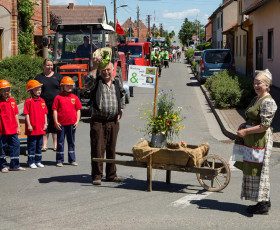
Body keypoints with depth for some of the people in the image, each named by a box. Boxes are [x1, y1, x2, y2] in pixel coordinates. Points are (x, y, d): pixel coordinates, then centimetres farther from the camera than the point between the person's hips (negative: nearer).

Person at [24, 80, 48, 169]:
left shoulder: (42, 101, 8)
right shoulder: (28, 101, -8)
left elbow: (45, 113, 13)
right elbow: (26, 114, -9)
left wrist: (45, 123, 7)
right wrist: (29, 125, -13)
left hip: (41, 128, 6)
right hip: (32, 128, -5)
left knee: (39, 145, 13)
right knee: (32, 146, 2)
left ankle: (38, 161, 22)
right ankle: (31, 162, 10)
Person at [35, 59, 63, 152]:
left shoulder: (58, 76, 9)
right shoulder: (39, 77, 9)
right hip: (43, 105, 0)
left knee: (55, 125, 3)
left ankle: (56, 144, 11)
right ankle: (44, 144, 7)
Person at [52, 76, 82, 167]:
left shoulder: (74, 97, 6)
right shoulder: (58, 97, -1)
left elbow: (78, 110, 9)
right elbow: (55, 110, -1)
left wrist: (77, 121, 0)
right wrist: (56, 122, -7)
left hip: (72, 123, 2)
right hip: (61, 124, -2)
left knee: (71, 142, 11)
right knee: (60, 142, 5)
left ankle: (72, 159, 20)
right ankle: (59, 160, 12)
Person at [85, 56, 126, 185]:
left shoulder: (117, 83, 14)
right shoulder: (96, 82, -1)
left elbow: (122, 96, 33)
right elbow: (88, 82, -25)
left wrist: (121, 110, 24)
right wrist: (95, 67, -27)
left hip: (113, 121, 4)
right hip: (98, 121, -4)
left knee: (112, 149, 10)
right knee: (98, 149, -5)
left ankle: (111, 175, 19)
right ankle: (97, 176, 2)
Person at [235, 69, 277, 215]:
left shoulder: (268, 102, -16)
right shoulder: (256, 99, 14)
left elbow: (264, 126, -21)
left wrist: (246, 131, -17)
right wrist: (244, 125, 6)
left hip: (260, 140, -10)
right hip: (251, 140, 10)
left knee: (258, 171, -4)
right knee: (254, 170, 14)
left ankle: (263, 206, 5)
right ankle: (265, 201, 25)